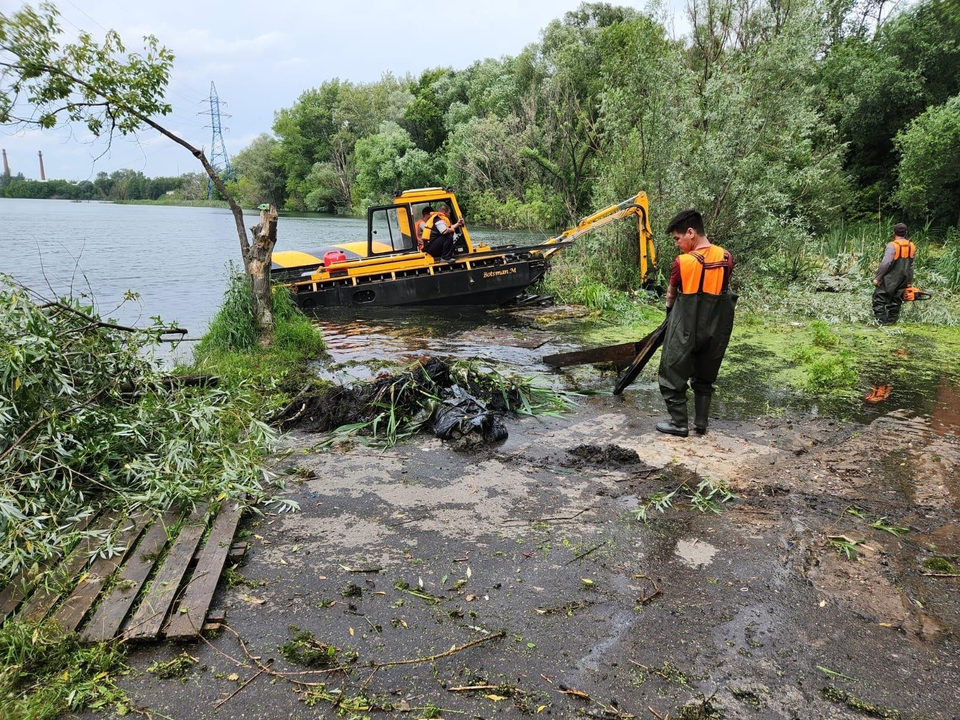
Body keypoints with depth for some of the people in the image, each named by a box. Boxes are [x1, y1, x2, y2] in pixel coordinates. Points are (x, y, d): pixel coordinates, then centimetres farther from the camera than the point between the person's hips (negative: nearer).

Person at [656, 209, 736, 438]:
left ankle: (679, 424, 14)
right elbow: (721, 288, 6)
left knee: (673, 376, 10)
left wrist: (670, 306, 23)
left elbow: (671, 295, 2)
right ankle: (701, 423, 24)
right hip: (715, 330, 5)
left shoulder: (682, 262, -15)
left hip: (685, 330, -5)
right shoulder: (726, 257, -3)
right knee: (705, 378, 19)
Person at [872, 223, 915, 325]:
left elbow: (885, 263, -22)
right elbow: (911, 266, 12)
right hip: (903, 281, 7)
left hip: (889, 280, -7)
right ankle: (891, 321, 15)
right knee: (896, 301, 13)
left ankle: (881, 320, -9)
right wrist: (910, 282, 18)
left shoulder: (892, 245, -15)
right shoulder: (911, 247, 7)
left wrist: (877, 278, -16)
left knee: (879, 299, -2)